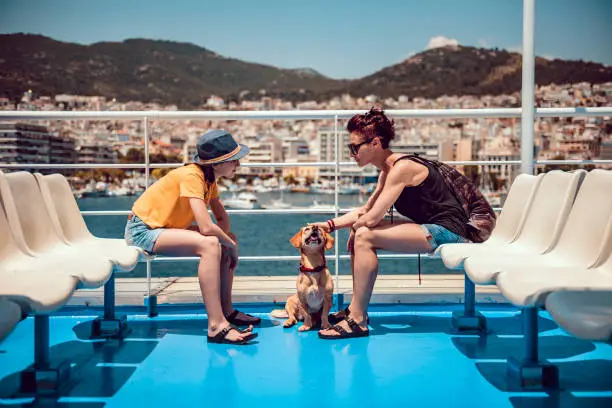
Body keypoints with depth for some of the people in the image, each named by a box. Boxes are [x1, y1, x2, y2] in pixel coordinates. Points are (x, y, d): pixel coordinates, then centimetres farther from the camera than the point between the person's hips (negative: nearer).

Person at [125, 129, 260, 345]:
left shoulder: (208, 178, 3)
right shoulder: (191, 176, -25)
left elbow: (223, 219, 9)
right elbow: (206, 227, -33)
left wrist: (228, 240, -11)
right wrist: (230, 245, -15)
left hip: (163, 228, 10)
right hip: (142, 230, -10)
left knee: (229, 240, 4)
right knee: (210, 245, -30)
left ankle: (226, 311, 8)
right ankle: (216, 326, -32)